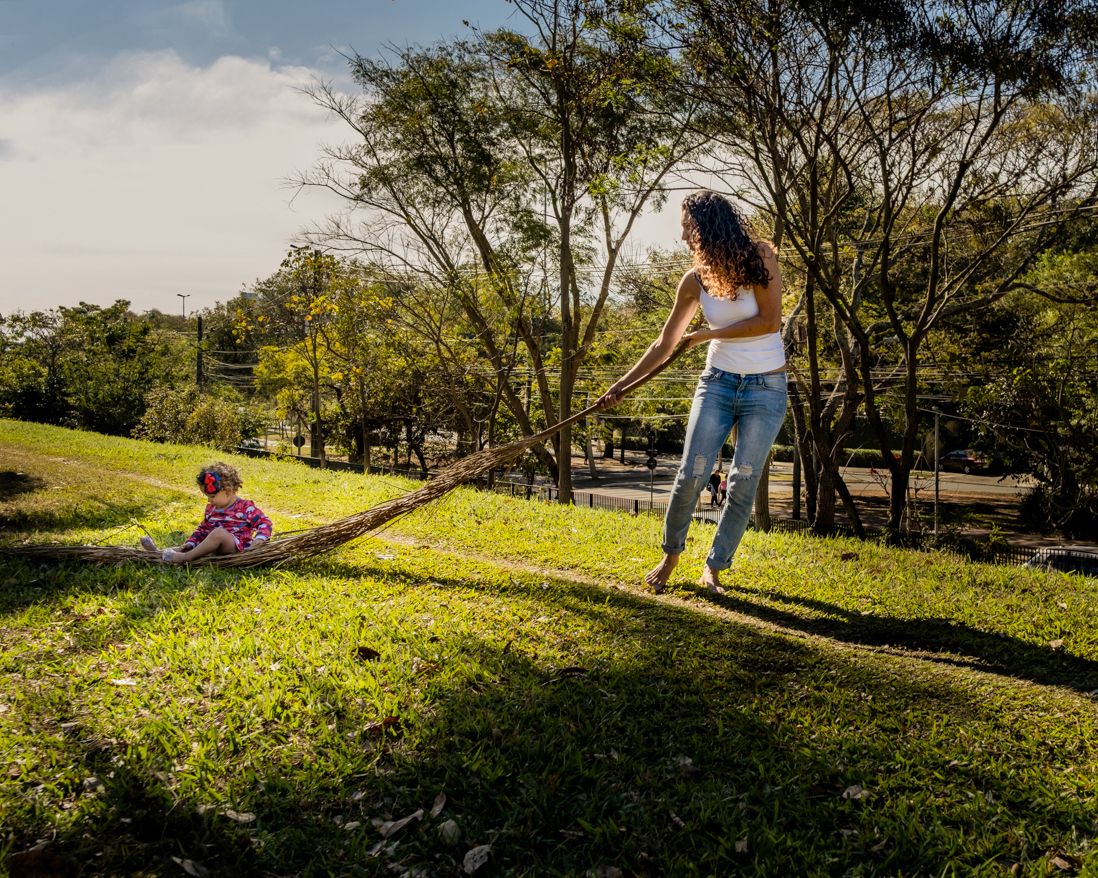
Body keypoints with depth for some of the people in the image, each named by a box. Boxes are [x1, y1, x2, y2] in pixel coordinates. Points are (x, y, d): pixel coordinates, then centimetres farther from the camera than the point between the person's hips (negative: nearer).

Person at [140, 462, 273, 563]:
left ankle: (185, 557, -31)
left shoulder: (245, 507, -5)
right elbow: (203, 529, 24)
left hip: (237, 547, -8)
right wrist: (190, 543, 9)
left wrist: (259, 539, -25)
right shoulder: (211, 508, 16)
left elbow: (264, 522, -7)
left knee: (218, 532, -33)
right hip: (216, 549, 8)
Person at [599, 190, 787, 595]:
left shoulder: (759, 256, -8)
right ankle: (670, 555, 15)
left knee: (743, 484, -1)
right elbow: (664, 344, 6)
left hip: (766, 389, -2)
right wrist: (622, 384, 3)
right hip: (718, 382, 3)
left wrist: (708, 334, -12)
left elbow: (770, 320, -16)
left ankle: (715, 567, 13)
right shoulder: (695, 279, 1)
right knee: (692, 474, -5)